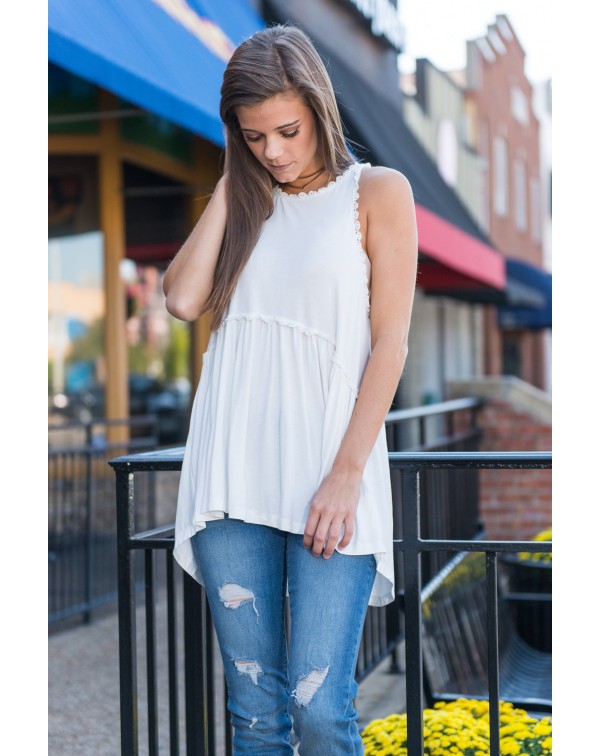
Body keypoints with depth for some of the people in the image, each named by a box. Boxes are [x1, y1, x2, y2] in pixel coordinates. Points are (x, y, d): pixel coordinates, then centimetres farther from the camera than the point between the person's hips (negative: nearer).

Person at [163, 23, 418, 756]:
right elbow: (183, 298, 0)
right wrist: (231, 183, 6)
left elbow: (390, 340, -2)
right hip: (234, 477, 4)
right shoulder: (245, 203, 17)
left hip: (328, 478, -3)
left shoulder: (377, 191, 5)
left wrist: (346, 475, -11)